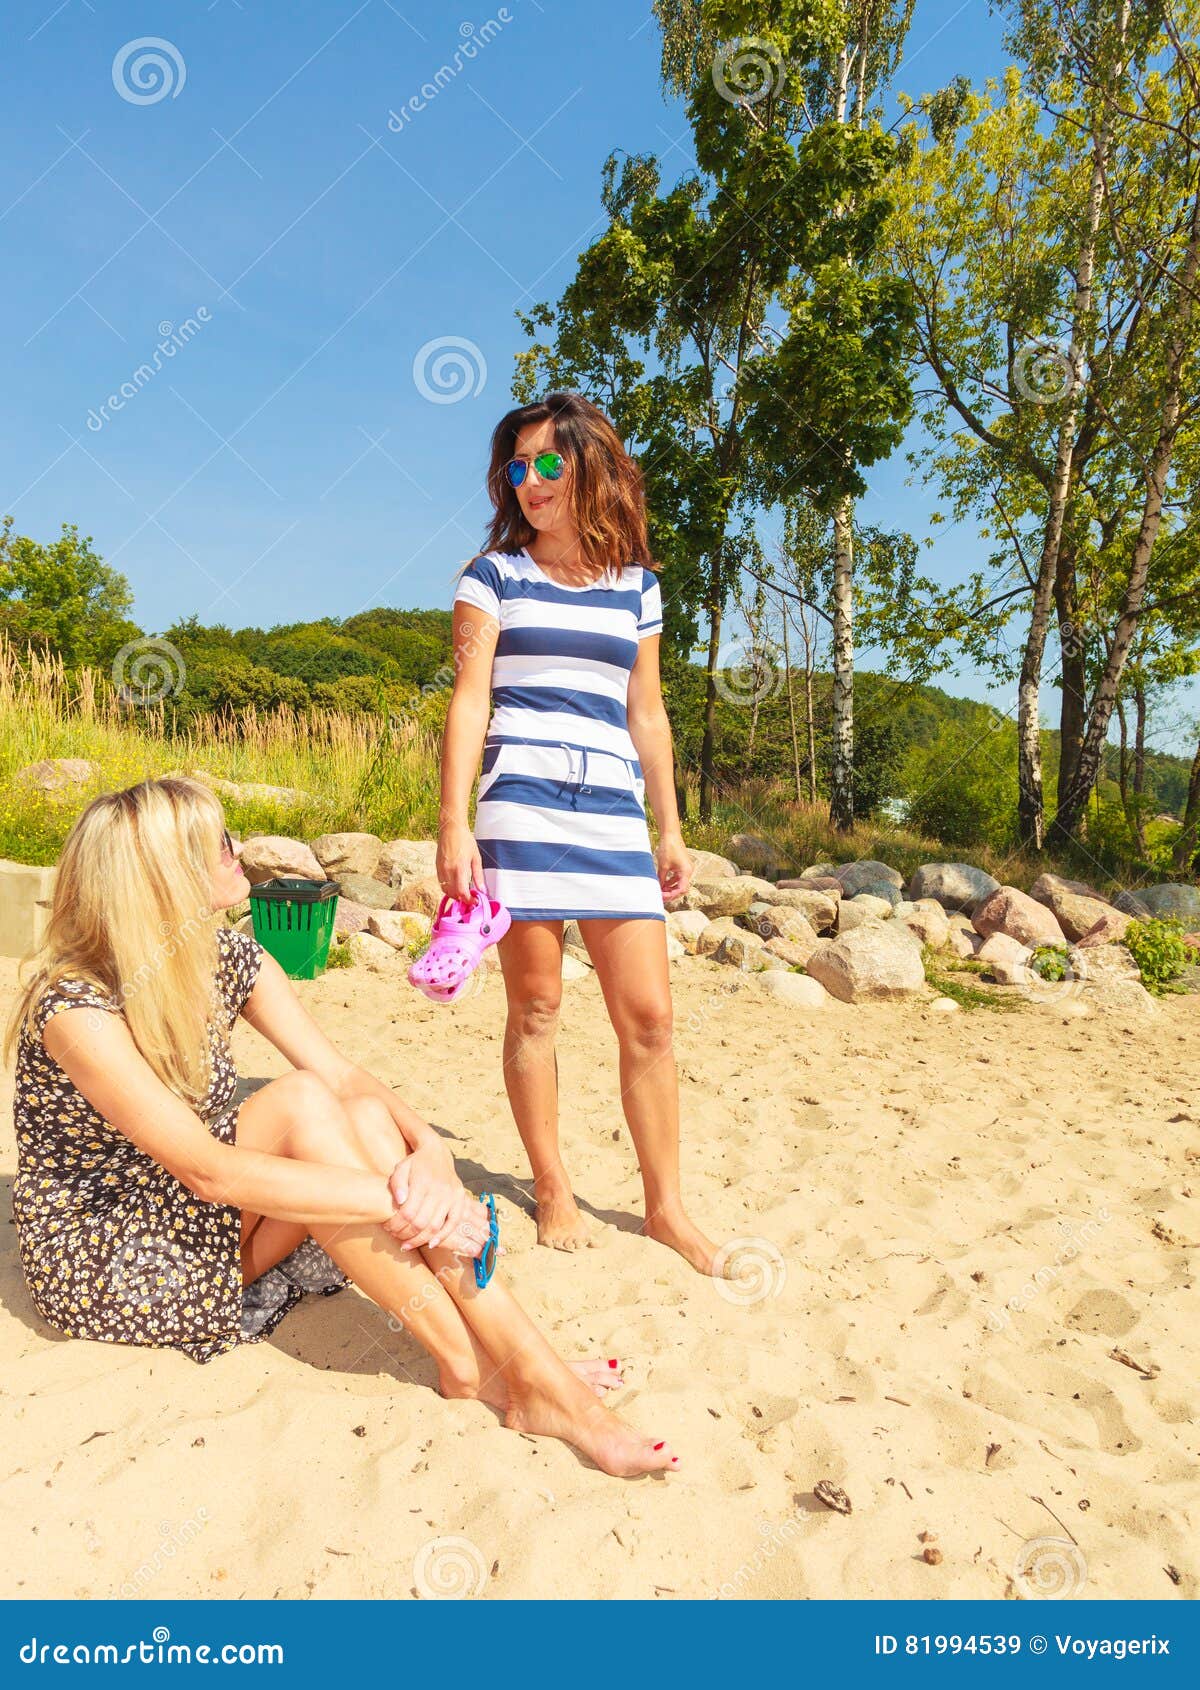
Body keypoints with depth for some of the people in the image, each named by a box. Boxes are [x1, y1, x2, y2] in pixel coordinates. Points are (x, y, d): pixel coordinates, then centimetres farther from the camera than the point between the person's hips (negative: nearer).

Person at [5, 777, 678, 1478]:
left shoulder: (228, 958, -4)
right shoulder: (76, 1003, -25)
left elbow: (344, 1073, -9)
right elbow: (208, 1171, -32)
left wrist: (426, 1144, -29)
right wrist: (396, 1200, -35)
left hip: (195, 1218, 6)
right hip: (99, 1264, -6)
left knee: (364, 1116, -23)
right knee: (300, 1103, -29)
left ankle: (535, 1370, -26)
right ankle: (467, 1364, -24)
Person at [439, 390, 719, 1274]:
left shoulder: (637, 585, 16)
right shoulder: (494, 575, 8)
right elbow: (468, 700, 1)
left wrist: (672, 831, 15)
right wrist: (454, 823, -9)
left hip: (614, 812, 3)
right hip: (521, 804, -2)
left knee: (649, 1013, 1)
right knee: (536, 1006, 2)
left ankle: (666, 1203, 16)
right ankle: (553, 1191, 20)